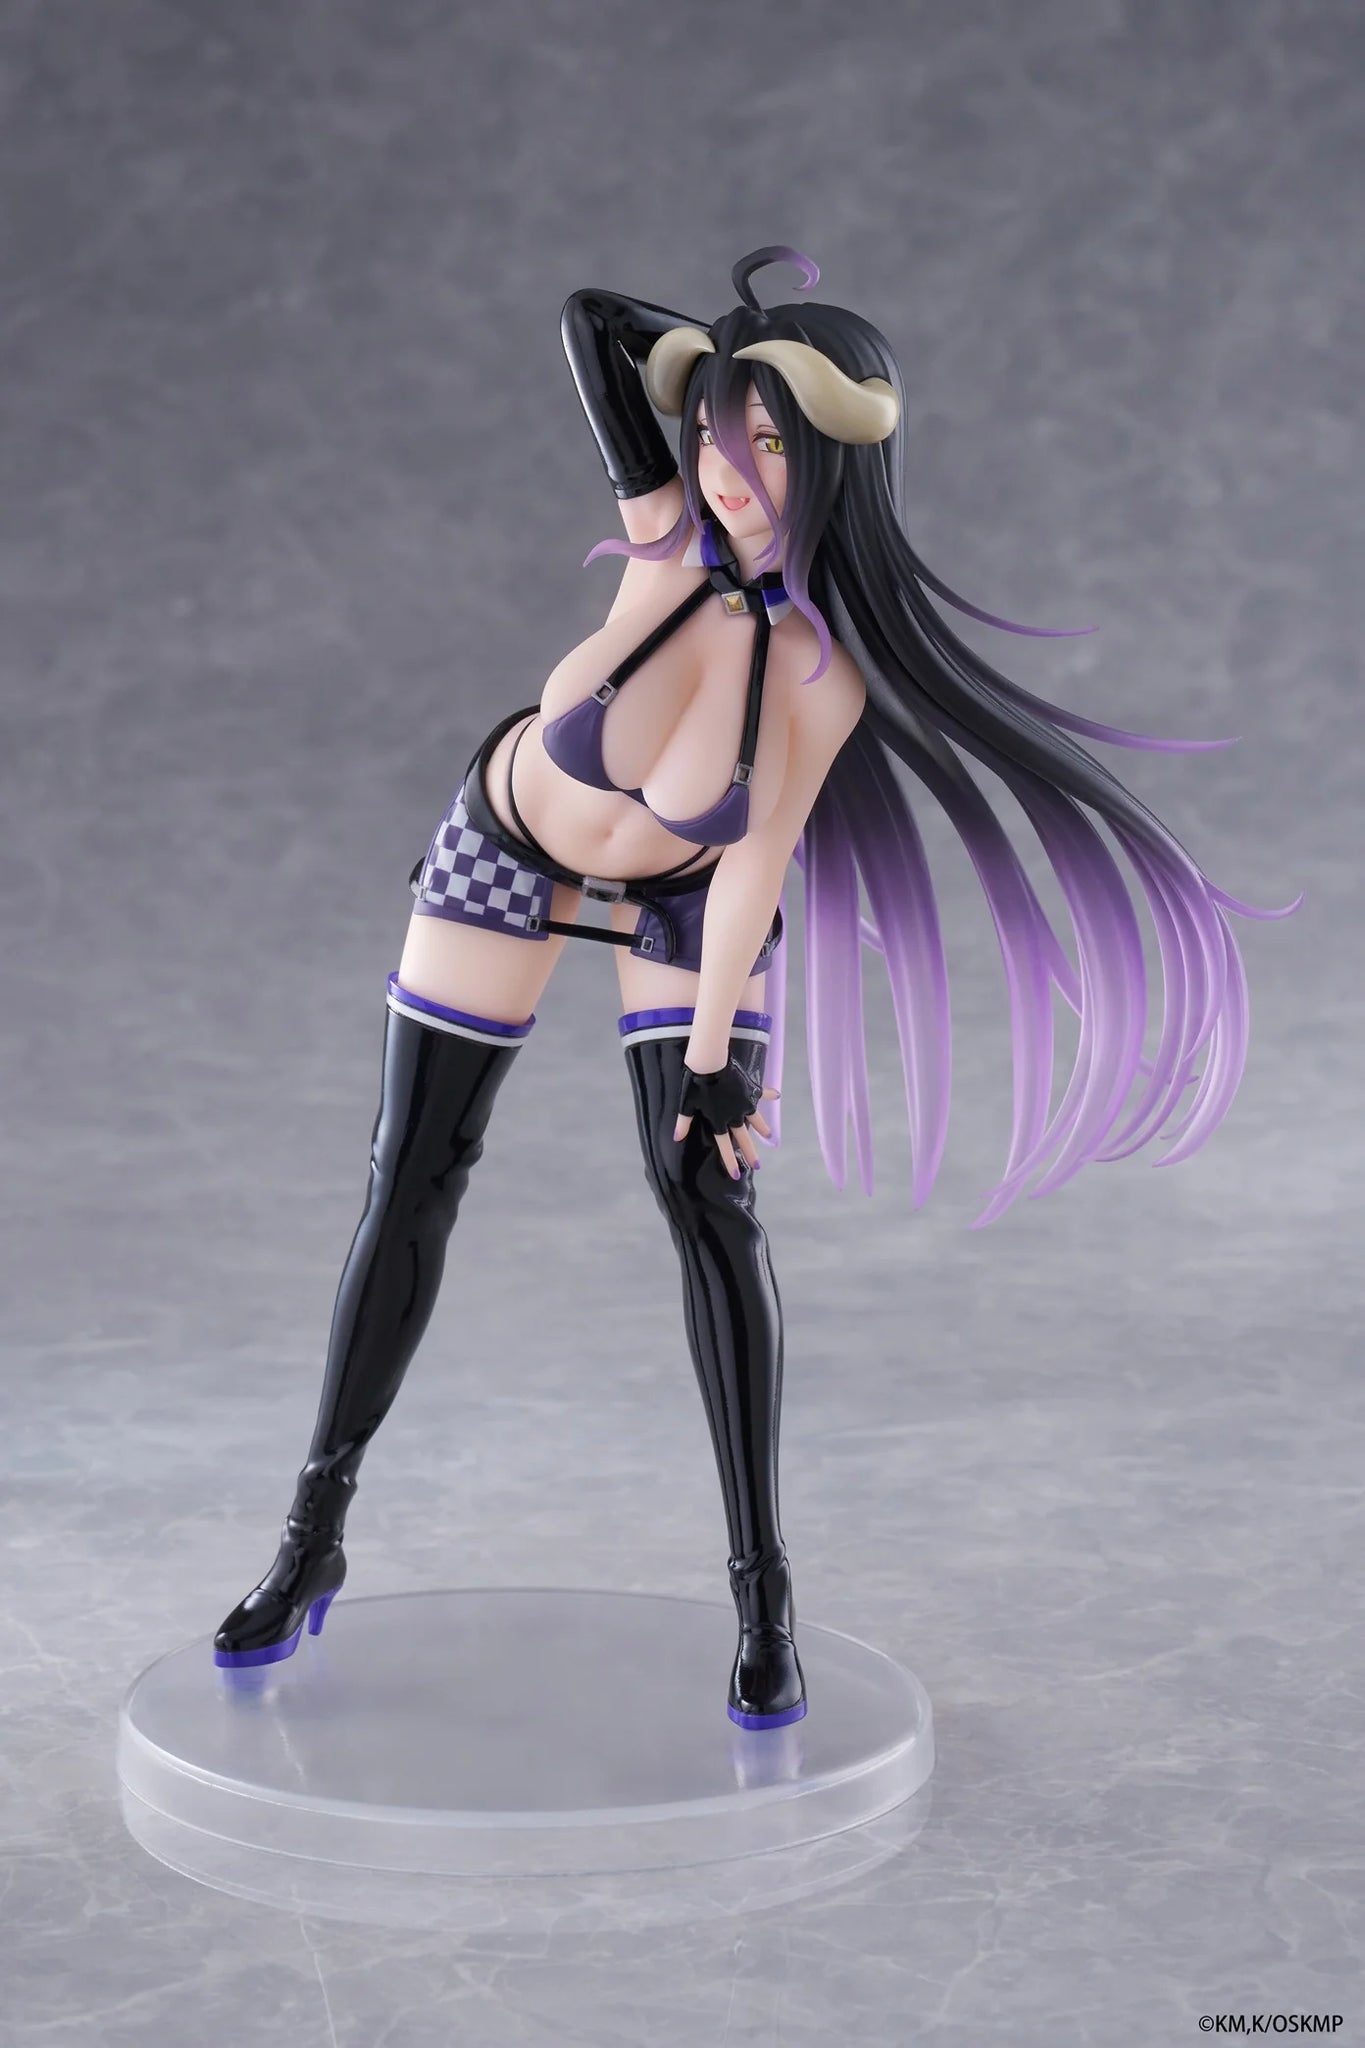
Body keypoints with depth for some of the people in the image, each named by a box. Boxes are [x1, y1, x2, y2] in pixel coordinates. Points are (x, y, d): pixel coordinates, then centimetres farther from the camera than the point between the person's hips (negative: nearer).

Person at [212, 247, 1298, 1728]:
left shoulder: (832, 653, -30)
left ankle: (763, 1595, -4)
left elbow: (757, 860, -25)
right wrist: (728, 347, -13)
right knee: (411, 1182, 4)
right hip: (508, 847, 2)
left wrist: (712, 1059, -25)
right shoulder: (673, 535, -29)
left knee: (708, 1201, -14)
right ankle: (316, 1536, 17)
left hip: (682, 901, -1)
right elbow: (588, 322, -22)